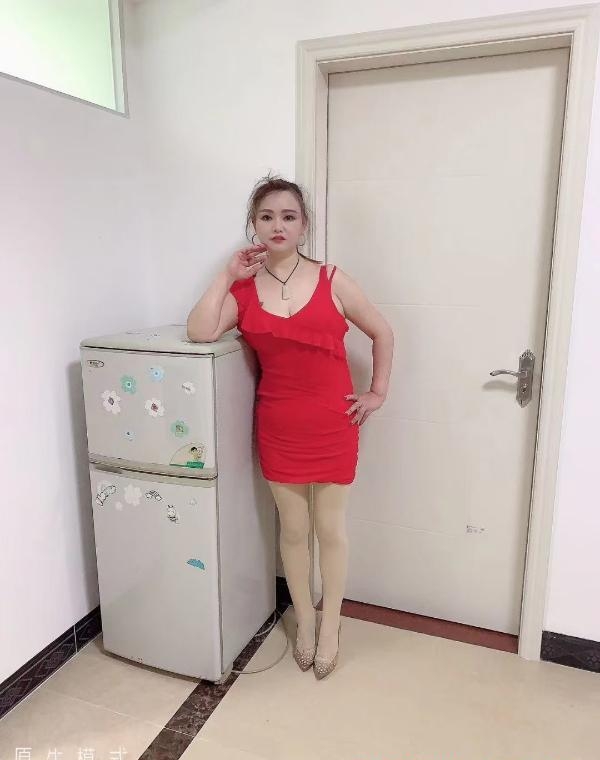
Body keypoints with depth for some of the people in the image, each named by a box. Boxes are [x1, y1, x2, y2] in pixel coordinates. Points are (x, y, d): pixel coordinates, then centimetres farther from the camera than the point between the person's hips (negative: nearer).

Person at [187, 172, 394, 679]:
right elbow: (200, 333, -15)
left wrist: (378, 393, 4)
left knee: (331, 528, 11)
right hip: (277, 426, 2)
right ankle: (305, 620, 38)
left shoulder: (332, 281, -3)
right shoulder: (243, 289, 1)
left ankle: (331, 627, 34)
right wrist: (228, 276, -11)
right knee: (293, 528, 15)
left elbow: (383, 334, 6)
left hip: (333, 423, -1)